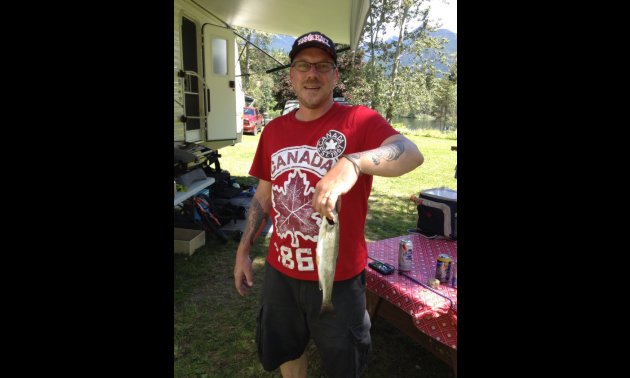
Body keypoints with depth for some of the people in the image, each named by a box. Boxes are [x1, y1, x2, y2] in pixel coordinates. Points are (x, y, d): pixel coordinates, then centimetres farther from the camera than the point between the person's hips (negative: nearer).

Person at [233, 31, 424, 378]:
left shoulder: (359, 121, -13)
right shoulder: (274, 130, 2)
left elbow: (412, 154, -31)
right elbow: (264, 195, 9)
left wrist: (353, 163, -49)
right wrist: (243, 250, 8)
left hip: (339, 275, -4)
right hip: (280, 270, 5)